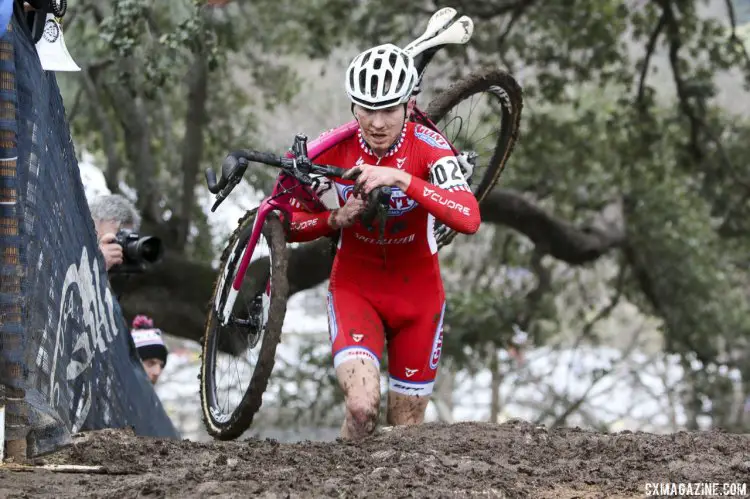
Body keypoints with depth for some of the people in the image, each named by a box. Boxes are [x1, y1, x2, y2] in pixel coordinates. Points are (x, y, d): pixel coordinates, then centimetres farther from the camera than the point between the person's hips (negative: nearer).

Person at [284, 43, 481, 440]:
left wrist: (401, 179, -43)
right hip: (354, 290, 0)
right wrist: (338, 218, -23)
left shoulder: (428, 148, -20)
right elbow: (286, 223, -5)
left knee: (405, 428, 9)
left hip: (417, 295, 1)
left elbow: (468, 220, -36)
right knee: (363, 408, -24)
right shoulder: (333, 150, -15)